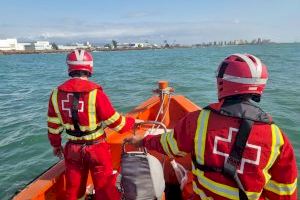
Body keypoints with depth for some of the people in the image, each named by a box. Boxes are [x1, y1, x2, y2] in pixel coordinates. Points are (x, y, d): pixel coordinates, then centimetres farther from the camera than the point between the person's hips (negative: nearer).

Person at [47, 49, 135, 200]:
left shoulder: (56, 94, -6)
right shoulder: (95, 93, -21)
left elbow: (53, 126, 2)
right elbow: (115, 122, -15)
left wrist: (55, 145, 20)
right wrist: (132, 121, 5)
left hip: (72, 150, 4)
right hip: (97, 149, -4)